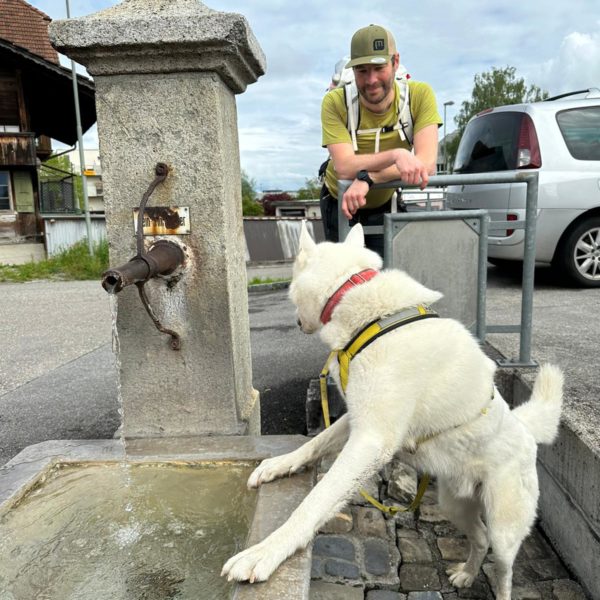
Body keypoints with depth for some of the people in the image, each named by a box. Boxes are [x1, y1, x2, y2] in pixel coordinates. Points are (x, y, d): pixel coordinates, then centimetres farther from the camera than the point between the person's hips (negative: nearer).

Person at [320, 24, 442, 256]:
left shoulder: (420, 94, -20)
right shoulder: (335, 102, -22)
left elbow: (426, 165, -30)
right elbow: (344, 167, -34)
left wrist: (367, 179, -41)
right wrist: (396, 154, -49)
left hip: (387, 204, 1)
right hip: (339, 203, 0)